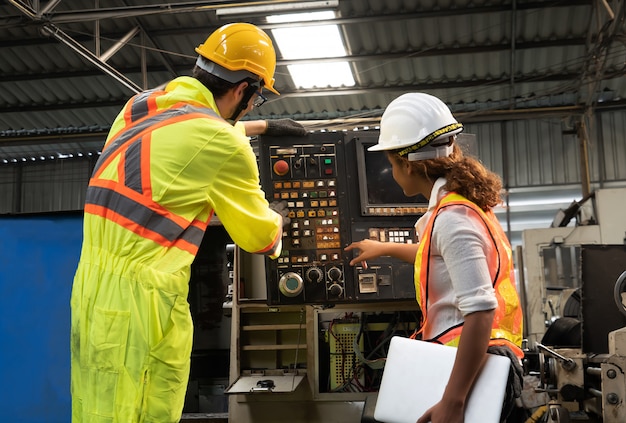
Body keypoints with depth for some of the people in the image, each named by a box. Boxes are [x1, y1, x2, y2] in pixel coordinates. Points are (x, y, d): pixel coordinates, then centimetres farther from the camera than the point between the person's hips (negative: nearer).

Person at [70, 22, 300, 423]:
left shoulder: (138, 108, 10)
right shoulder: (222, 145, -13)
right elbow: (259, 236, 3)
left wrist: (263, 127, 42)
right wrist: (277, 221, 25)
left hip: (90, 291, 8)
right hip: (139, 301, -8)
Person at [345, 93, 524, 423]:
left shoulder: (451, 217, -19)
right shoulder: (466, 203, 11)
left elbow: (481, 311, -27)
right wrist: (386, 248, 44)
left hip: (471, 368, -9)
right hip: (478, 361, 9)